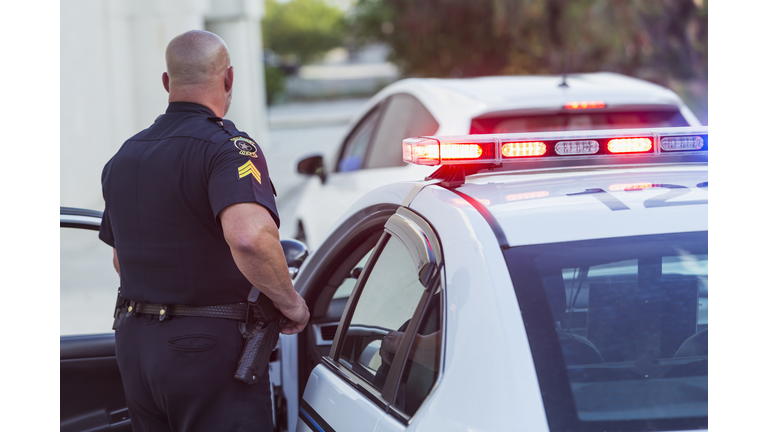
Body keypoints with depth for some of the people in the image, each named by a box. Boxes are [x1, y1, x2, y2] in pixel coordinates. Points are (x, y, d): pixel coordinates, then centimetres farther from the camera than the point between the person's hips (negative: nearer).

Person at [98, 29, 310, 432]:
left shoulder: (123, 157, 11)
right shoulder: (228, 147, -15)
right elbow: (249, 236, -34)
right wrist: (290, 301, -19)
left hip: (134, 339, 8)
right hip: (210, 345, -8)